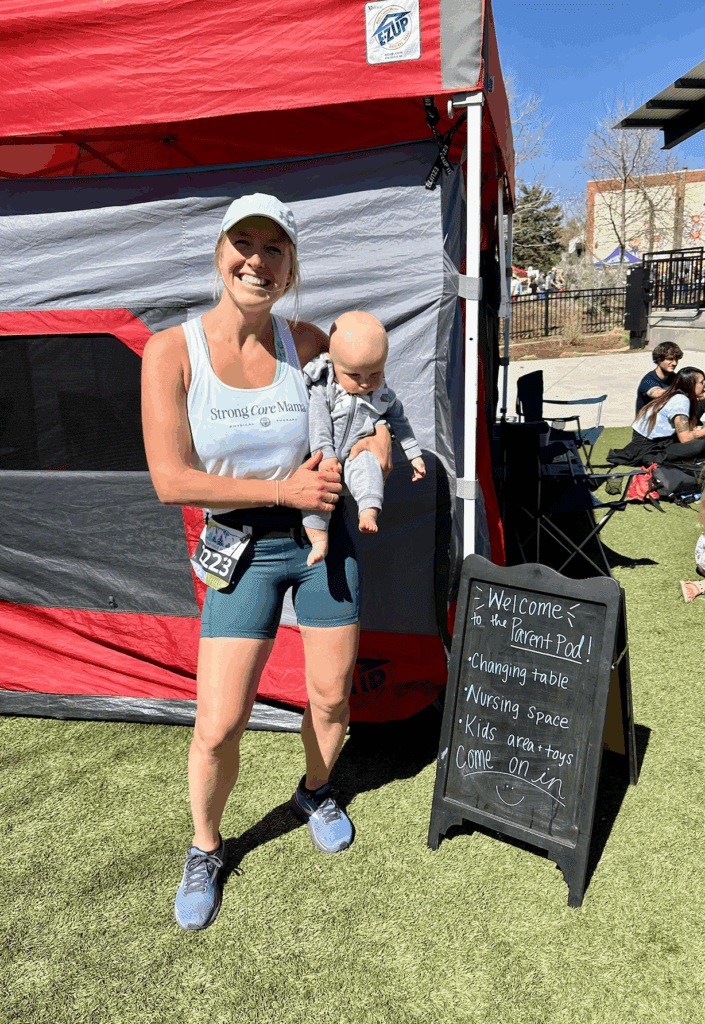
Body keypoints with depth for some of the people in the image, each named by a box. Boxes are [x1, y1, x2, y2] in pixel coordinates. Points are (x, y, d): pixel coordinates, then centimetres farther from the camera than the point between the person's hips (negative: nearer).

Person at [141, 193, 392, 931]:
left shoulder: (305, 343, -4)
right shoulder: (172, 351, -13)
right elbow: (172, 481, -16)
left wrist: (379, 436, -8)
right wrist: (283, 490, -17)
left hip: (324, 538, 3)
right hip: (242, 551, -2)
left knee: (330, 697, 14)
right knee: (218, 726, -2)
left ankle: (314, 794, 48)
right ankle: (204, 850, 30)